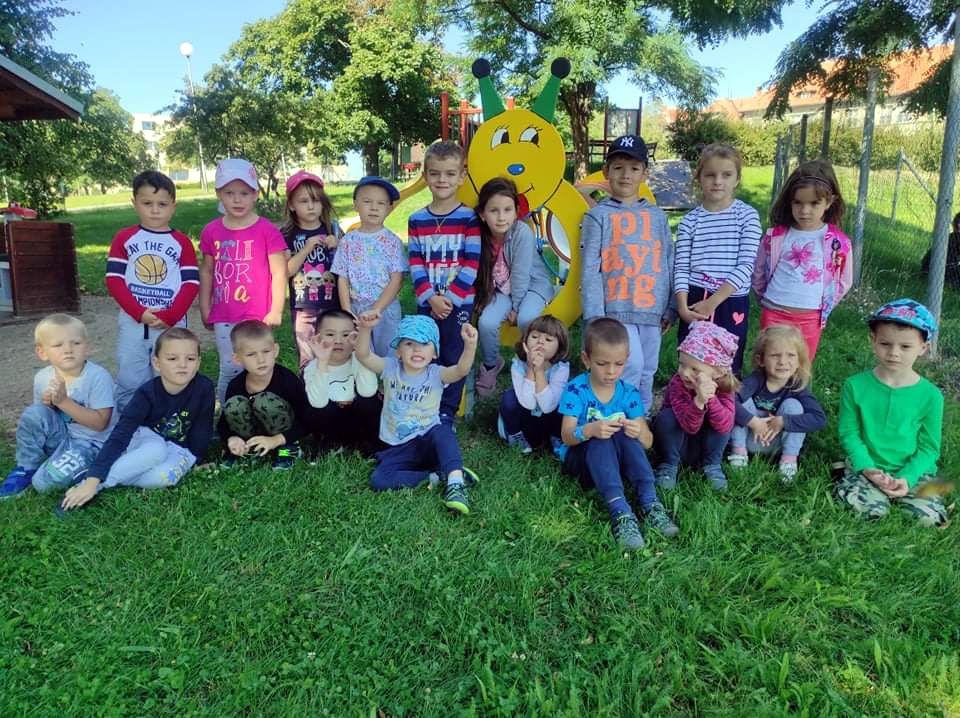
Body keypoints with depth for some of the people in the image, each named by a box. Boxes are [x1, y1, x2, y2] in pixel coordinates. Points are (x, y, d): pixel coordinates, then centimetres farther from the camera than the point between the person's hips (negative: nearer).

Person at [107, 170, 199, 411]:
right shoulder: (124, 238, 5)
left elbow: (191, 284, -2)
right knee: (129, 383, 8)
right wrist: (140, 312, -13)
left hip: (172, 324, 0)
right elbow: (114, 280, -1)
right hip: (132, 322, 1)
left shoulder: (181, 242, 4)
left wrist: (169, 316, -13)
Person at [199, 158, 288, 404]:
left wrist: (276, 311, -7)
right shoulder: (212, 231, 4)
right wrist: (204, 310, 13)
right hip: (224, 317, 3)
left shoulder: (267, 231, -7)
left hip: (258, 317, -3)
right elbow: (207, 271, 14)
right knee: (230, 371, 8)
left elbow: (279, 272, -5)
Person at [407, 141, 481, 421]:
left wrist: (450, 298, -14)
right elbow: (415, 263, 1)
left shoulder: (469, 218, -5)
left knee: (454, 358, 5)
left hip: (460, 303, -2)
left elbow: (472, 264, -8)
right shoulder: (416, 219, 5)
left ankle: (447, 412, 18)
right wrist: (431, 297, -12)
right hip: (427, 303, 3)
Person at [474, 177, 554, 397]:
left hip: (534, 284, -3)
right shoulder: (483, 234, -14)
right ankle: (490, 365, 11)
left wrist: (515, 307, -17)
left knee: (525, 318, -32)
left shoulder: (522, 232, -27)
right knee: (486, 322, -20)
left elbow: (521, 274, -22)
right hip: (503, 288, 4)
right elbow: (484, 271, -5)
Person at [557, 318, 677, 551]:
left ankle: (650, 503, -33)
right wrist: (590, 430, -42)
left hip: (616, 457, 2)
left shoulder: (630, 393, -4)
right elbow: (566, 436, -19)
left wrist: (639, 432, -34)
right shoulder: (575, 390, -12)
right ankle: (620, 512, -46)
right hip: (579, 456, -2)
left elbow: (647, 442, -8)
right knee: (600, 440, -34)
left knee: (627, 436, -29)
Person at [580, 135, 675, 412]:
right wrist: (595, 315, -12)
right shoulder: (598, 216, -1)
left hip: (652, 309, 4)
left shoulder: (657, 216, 10)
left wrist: (670, 307, 7)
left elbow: (668, 264, 11)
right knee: (631, 365, -15)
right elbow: (590, 269, -6)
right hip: (616, 309, -4)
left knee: (647, 370, 11)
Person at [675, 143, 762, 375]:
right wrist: (682, 306, -12)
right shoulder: (690, 220, 3)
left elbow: (746, 265, -9)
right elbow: (681, 267, 2)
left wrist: (713, 301, -15)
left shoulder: (748, 215, -2)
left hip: (732, 304, -1)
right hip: (694, 303, 2)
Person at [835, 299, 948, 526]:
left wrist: (907, 478, -17)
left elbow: (929, 447, -2)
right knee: (869, 508, -28)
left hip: (912, 472, 2)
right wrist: (867, 468, -17)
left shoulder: (930, 395, -6)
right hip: (867, 467, -2)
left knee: (931, 517, -19)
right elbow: (849, 433, -3)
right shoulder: (855, 386, -6)